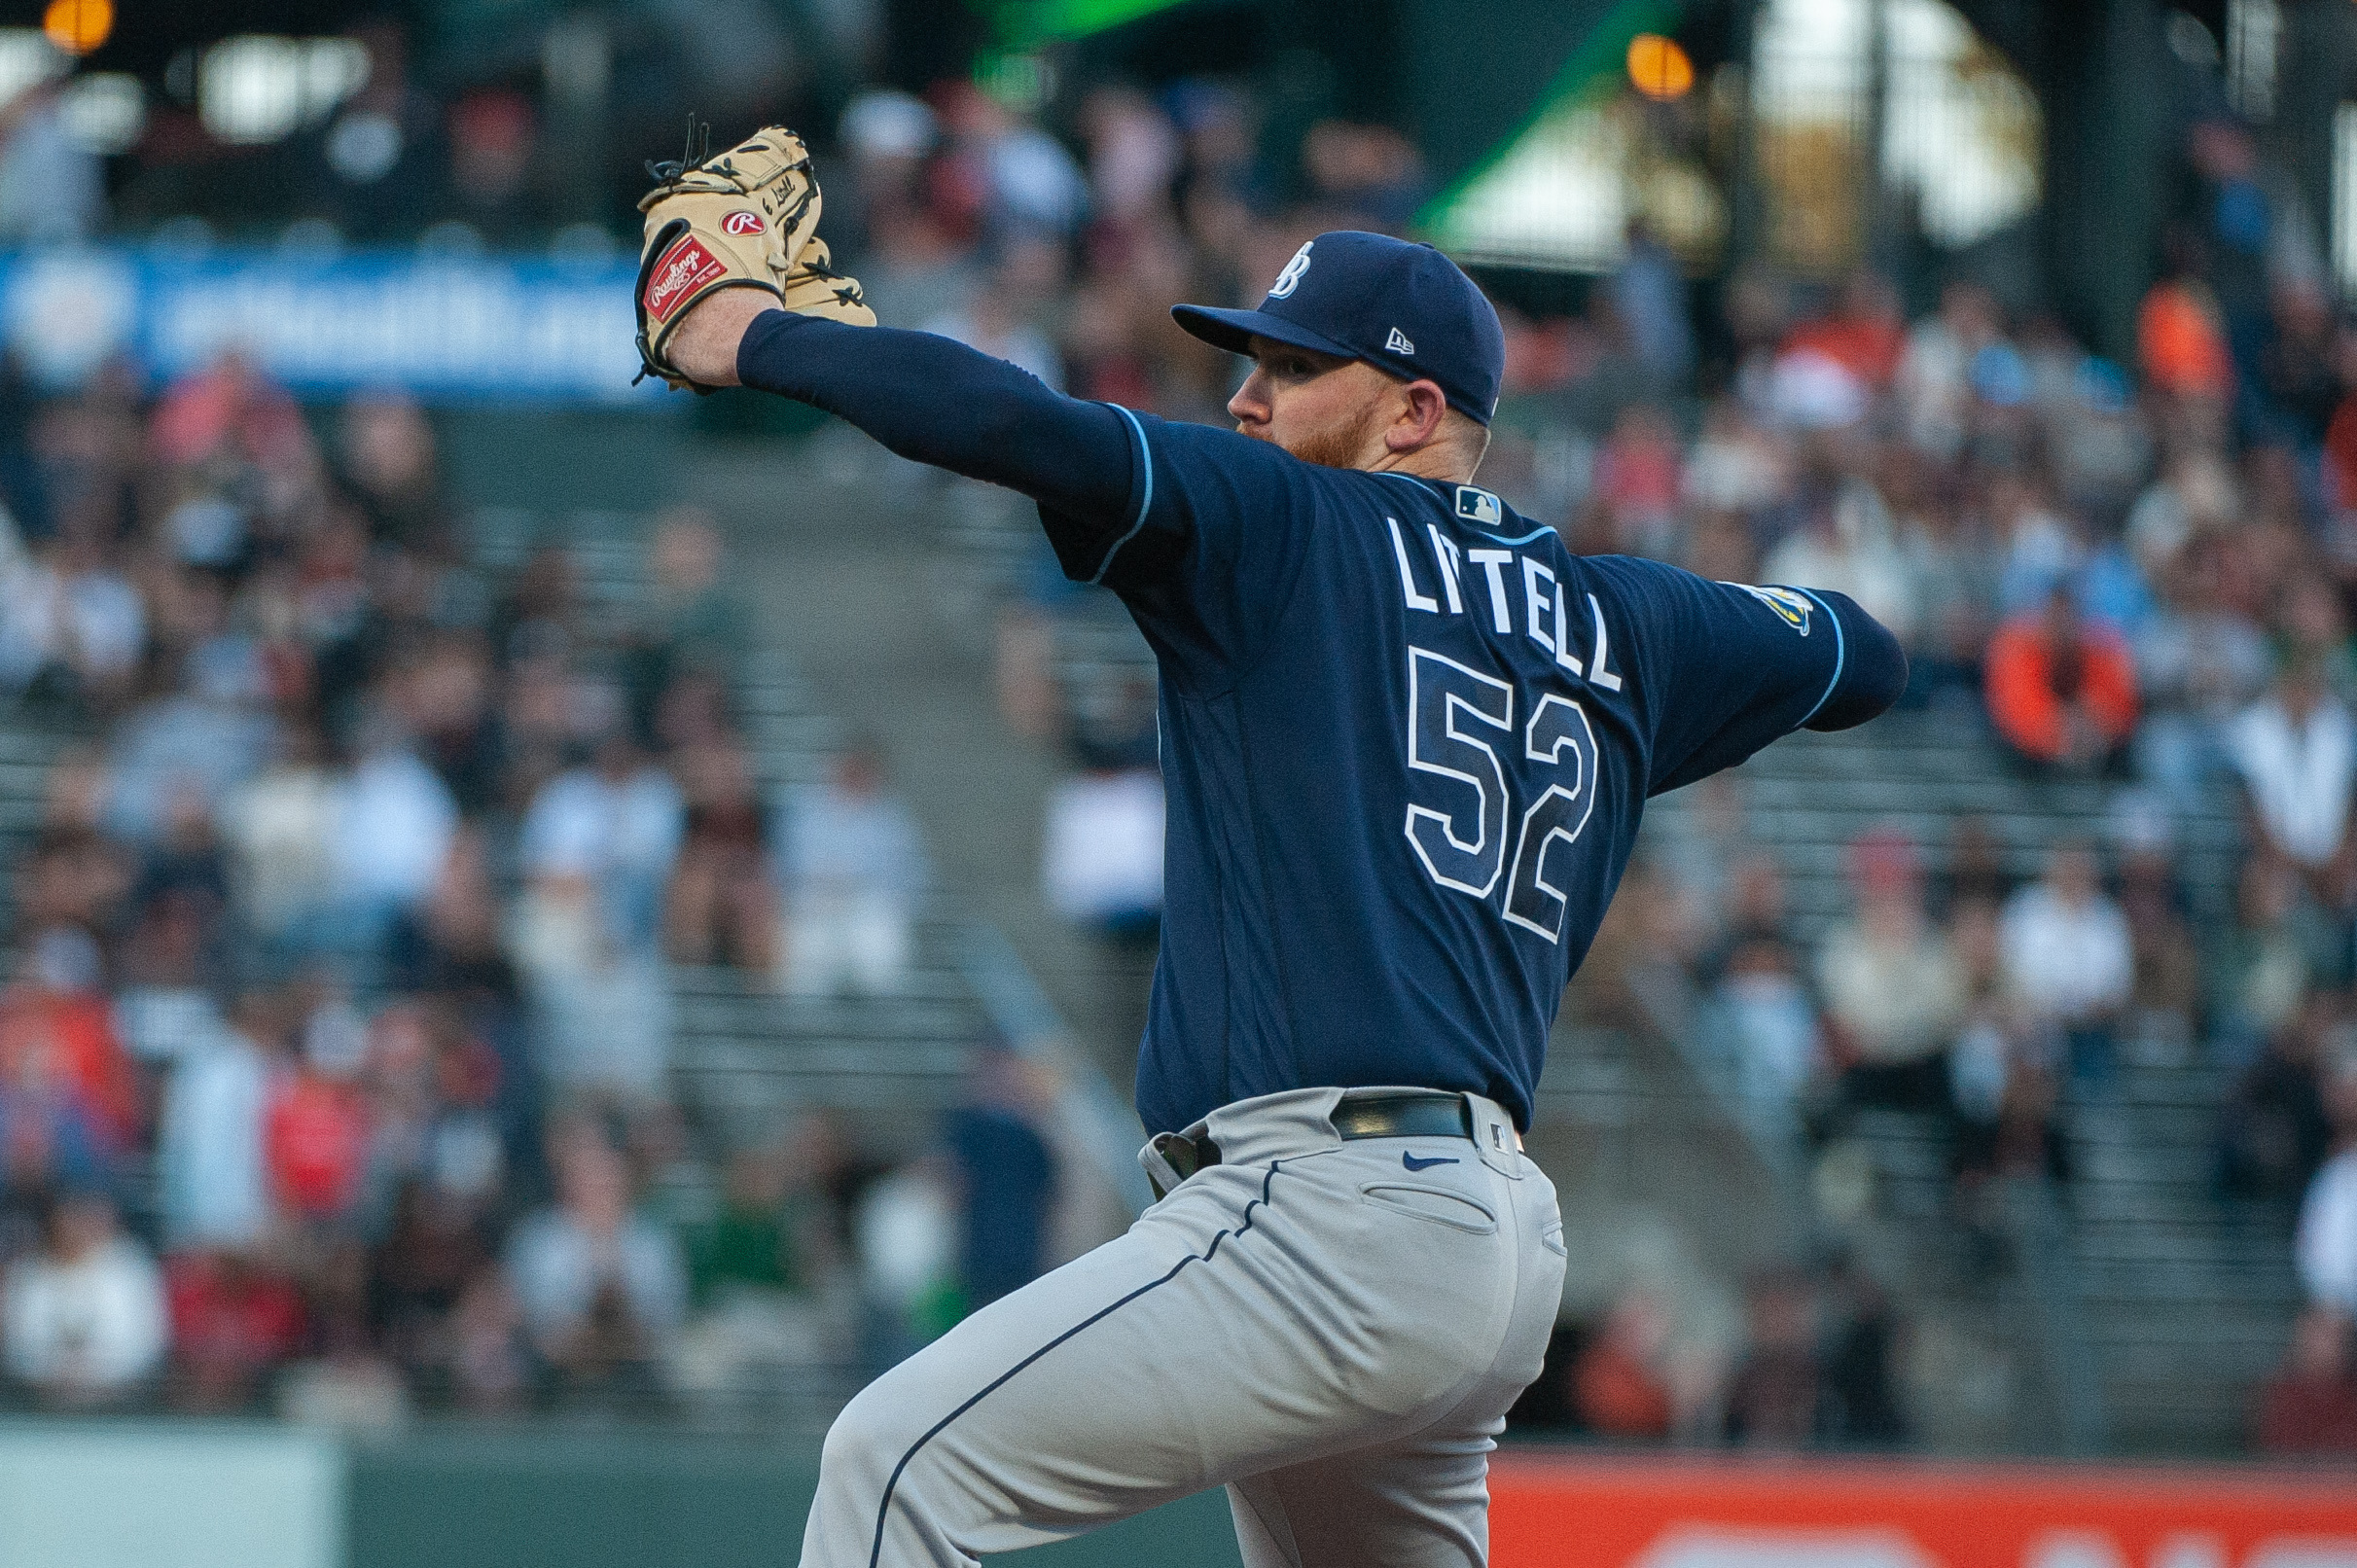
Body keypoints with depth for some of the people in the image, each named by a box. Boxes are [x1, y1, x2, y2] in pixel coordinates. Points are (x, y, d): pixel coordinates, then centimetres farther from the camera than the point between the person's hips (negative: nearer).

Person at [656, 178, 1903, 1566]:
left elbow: (1021, 426, -12)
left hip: (1332, 1212, -9)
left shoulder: (1281, 528, 1)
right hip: (1511, 1247, 9)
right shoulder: (1616, 623, 20)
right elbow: (1861, 658, 34)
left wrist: (756, 339, 1)